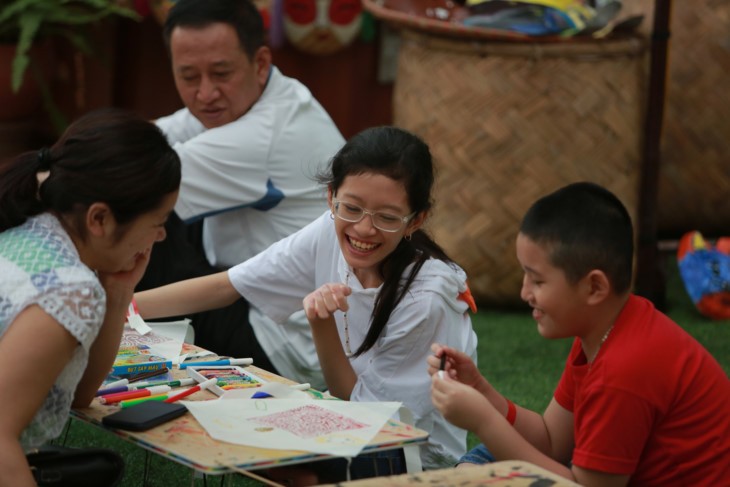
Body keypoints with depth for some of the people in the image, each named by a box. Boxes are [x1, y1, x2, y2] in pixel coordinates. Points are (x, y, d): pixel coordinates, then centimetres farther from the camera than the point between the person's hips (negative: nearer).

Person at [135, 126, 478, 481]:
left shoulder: (427, 298, -27)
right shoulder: (330, 235, -14)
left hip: (419, 462, -5)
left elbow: (361, 407, -17)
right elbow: (224, 287, -6)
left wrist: (322, 326, -31)